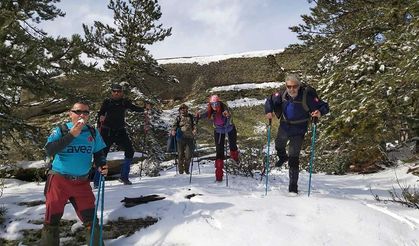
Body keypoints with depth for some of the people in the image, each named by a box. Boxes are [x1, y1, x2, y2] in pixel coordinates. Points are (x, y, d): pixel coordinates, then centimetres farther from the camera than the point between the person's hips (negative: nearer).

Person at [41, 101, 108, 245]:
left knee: (91, 219, 3)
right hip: (59, 181, -2)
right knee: (52, 220, 9)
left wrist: (101, 165, -9)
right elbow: (49, 150, -20)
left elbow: (98, 153, 12)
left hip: (82, 182, 2)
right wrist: (71, 134, -23)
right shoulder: (61, 130, -5)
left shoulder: (93, 133, 4)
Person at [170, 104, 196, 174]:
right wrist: (173, 131, -19)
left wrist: (194, 130, -7)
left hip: (189, 138, 1)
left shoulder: (190, 117, 14)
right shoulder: (178, 118, 9)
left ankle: (186, 169, 15)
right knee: (180, 154, 2)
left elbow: (194, 124, 13)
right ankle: (180, 170, 14)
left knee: (188, 155, -2)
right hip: (180, 138, -1)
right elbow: (174, 125, 0)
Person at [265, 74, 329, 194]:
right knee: (279, 146, 31)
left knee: (293, 157, -7)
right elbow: (270, 100, 2)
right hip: (284, 127, 5)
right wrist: (268, 111, -17)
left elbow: (324, 106, -20)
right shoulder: (283, 95, -16)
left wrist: (320, 112, -43)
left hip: (298, 131, -5)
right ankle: (282, 157, 67)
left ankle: (293, 185, 6)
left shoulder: (307, 96, -26)